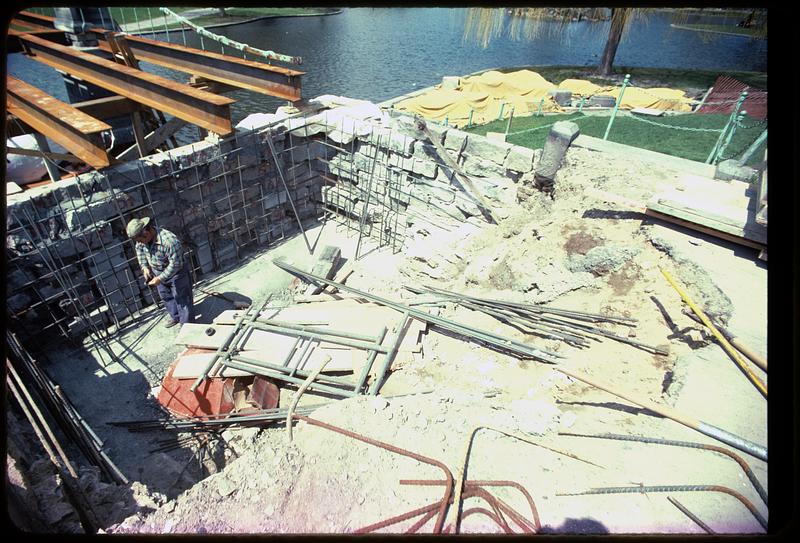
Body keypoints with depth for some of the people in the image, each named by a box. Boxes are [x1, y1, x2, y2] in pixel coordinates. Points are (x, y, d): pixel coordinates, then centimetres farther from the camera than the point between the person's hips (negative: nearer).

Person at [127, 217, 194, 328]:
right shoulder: (143, 238, -14)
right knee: (165, 296, 24)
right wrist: (145, 267, -4)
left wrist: (160, 278, -29)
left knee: (181, 299, 5)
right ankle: (175, 316, 46)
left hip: (176, 274, -8)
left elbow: (175, 264, -32)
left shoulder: (170, 241, -38)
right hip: (157, 273, 8)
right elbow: (139, 250, 8)